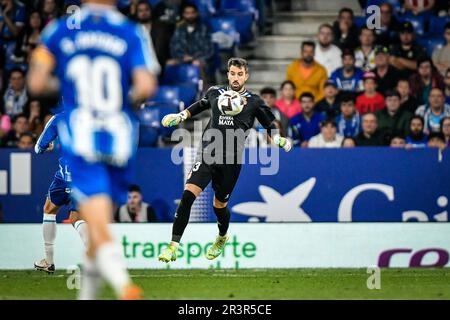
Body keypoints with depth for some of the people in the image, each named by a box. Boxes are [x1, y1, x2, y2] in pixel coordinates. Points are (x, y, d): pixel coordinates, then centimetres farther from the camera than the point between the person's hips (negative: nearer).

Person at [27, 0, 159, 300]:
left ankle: (125, 286, -35)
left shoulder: (59, 30, 3)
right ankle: (88, 292, 27)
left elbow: (37, 84, 0)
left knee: (100, 232, -11)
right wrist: (129, 100, 11)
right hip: (120, 139, 1)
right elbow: (146, 86, -11)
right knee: (100, 231, 17)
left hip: (79, 139, -1)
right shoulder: (132, 33, 1)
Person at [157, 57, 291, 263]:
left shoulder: (254, 102, 3)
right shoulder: (215, 93, 9)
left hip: (231, 161, -1)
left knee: (219, 205, 10)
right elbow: (201, 105, 30)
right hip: (208, 154, 1)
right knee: (188, 194, -17)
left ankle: (222, 238, 44)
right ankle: (173, 247, -15)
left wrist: (279, 140, -7)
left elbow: (269, 125, 11)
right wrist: (181, 116, 22)